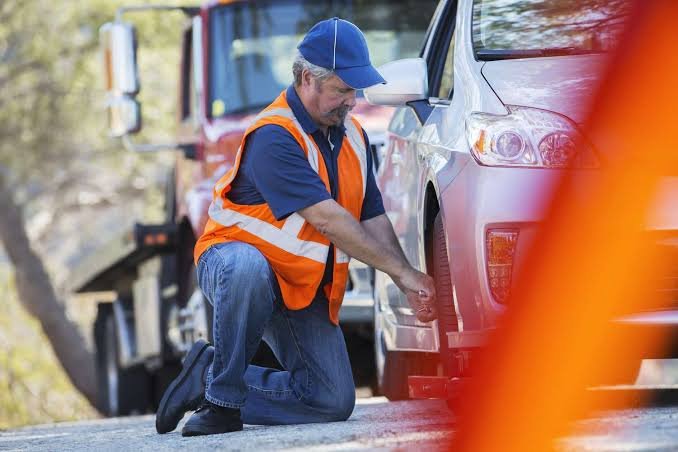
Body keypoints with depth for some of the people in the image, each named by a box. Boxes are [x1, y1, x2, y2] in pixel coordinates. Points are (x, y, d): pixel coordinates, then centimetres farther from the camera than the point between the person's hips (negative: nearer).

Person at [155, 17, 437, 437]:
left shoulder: (352, 135, 6)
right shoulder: (274, 136, -22)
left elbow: (372, 218, 5)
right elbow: (325, 219, -27)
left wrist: (410, 285, -11)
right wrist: (402, 272, -26)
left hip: (304, 291, 7)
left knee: (334, 402, -8)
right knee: (248, 269, -45)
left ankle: (209, 375, 8)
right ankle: (222, 399, -29)